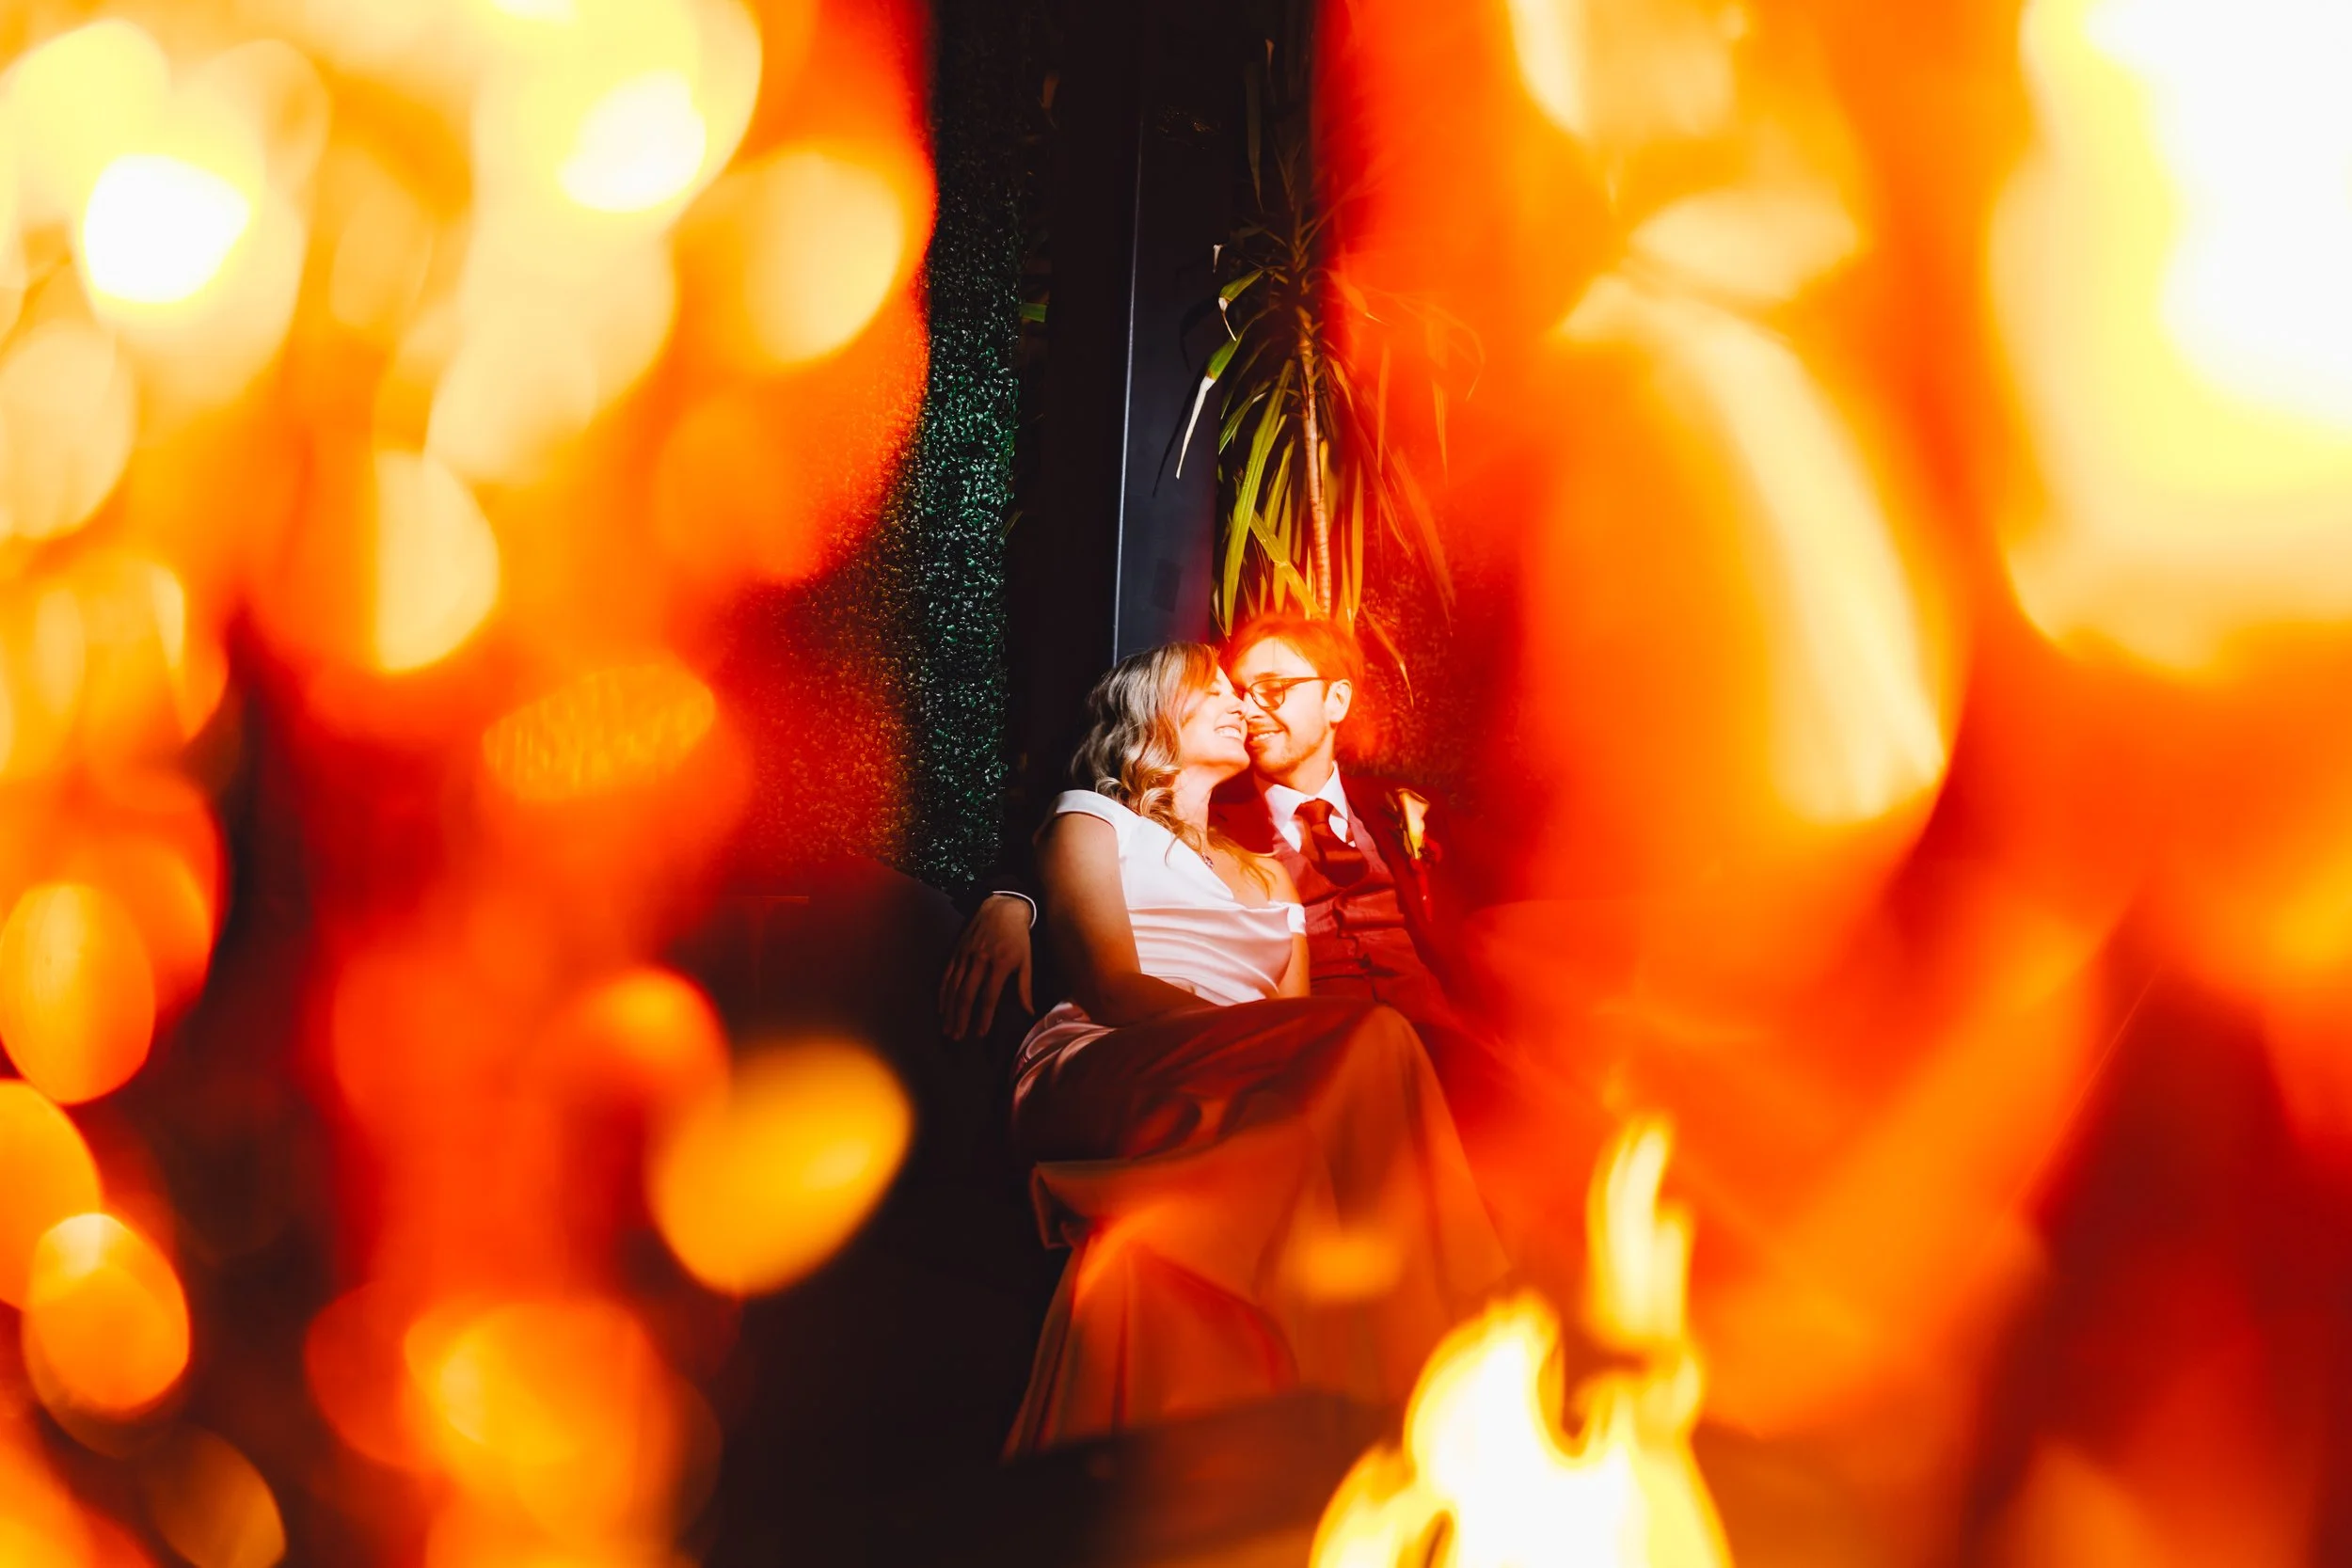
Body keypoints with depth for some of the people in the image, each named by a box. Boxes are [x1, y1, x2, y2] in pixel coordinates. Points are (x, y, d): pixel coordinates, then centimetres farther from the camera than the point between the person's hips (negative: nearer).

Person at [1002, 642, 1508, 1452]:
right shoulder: (1091, 822, 22)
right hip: (1094, 1074, -4)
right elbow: (1111, 988, 2)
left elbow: (1294, 1017, 19)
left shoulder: (1270, 875, 39)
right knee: (1369, 1035, -32)